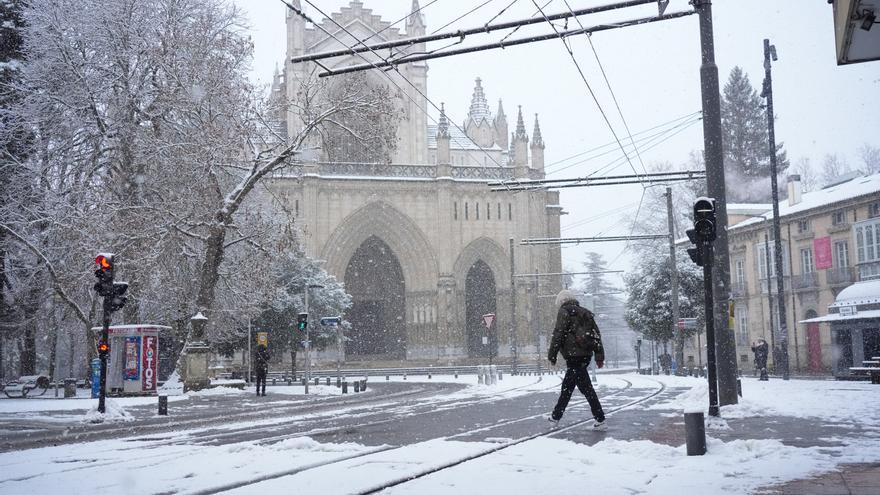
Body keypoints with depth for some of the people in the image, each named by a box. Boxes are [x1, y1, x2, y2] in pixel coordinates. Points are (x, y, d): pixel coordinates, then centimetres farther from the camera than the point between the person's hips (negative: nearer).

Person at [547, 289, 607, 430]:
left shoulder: (564, 312, -4)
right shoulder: (586, 313, 18)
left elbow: (558, 334, -11)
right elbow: (596, 335, 15)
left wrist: (552, 355, -5)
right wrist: (600, 356, 15)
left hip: (573, 355, -8)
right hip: (586, 355, 8)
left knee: (586, 387, -8)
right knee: (567, 386, 18)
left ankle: (600, 420, -9)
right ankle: (556, 416, 27)